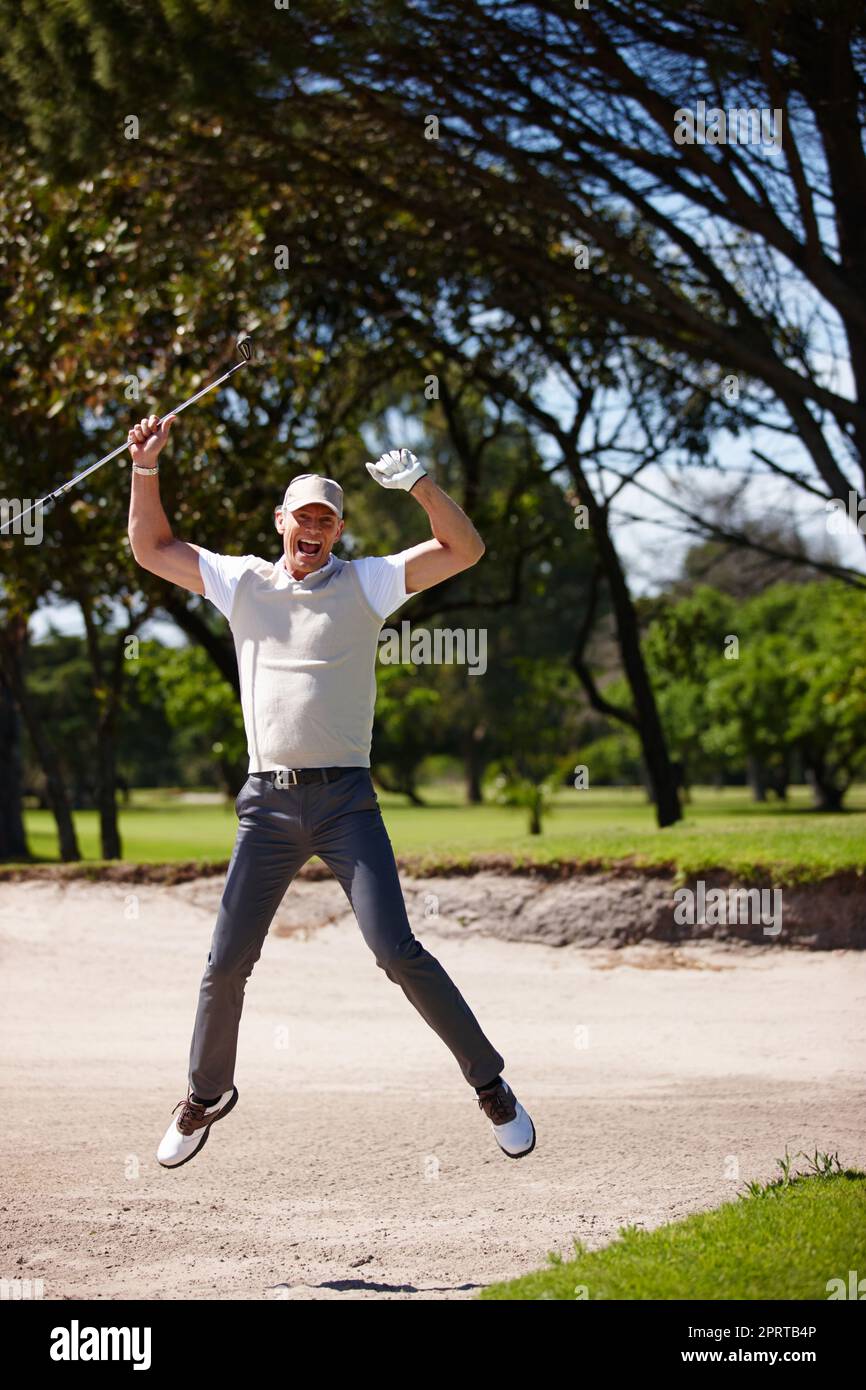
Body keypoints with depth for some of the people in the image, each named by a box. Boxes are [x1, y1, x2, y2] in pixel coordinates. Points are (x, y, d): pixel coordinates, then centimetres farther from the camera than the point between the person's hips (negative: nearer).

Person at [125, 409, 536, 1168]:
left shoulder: (366, 583, 6)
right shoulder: (242, 581, 12)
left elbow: (466, 549, -3)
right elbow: (152, 548, 19)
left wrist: (421, 483, -17)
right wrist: (146, 469, 6)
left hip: (346, 799, -2)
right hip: (268, 801, 3)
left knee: (397, 950, -12)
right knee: (226, 964, 4)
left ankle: (491, 1083, 1)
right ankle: (206, 1094, 26)